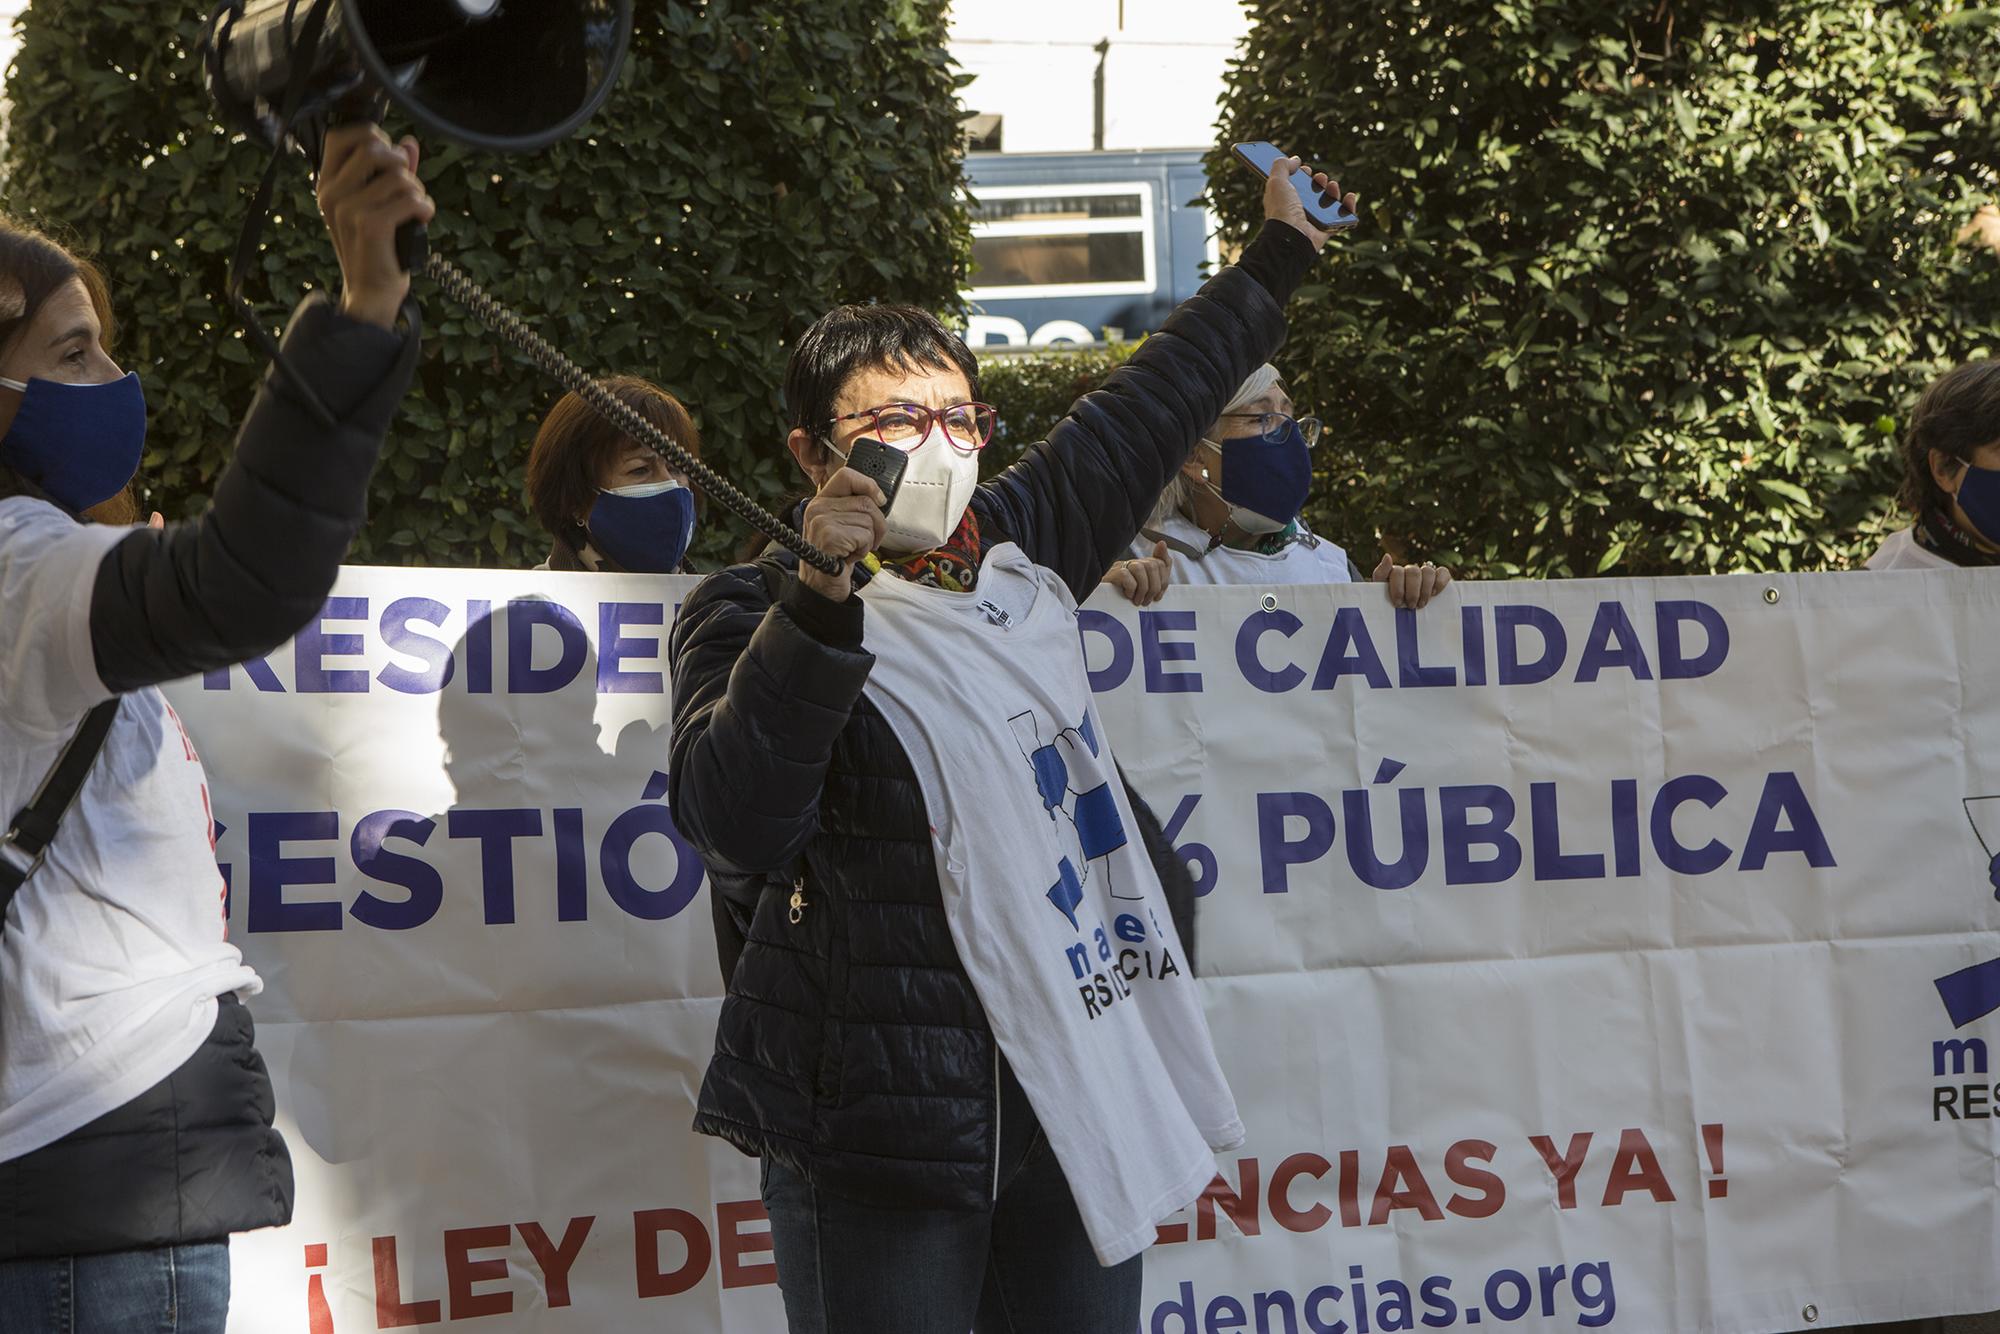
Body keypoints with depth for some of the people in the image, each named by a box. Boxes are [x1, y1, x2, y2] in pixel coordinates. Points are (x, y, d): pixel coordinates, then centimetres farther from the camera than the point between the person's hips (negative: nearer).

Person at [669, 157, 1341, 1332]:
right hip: (881, 1115, -6)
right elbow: (735, 821, -22)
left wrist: (1277, 263, 40)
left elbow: (1136, 421, 30)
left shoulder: (1011, 552, 14)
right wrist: (821, 598, -30)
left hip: (1081, 1091, 6)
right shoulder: (753, 616, -4)